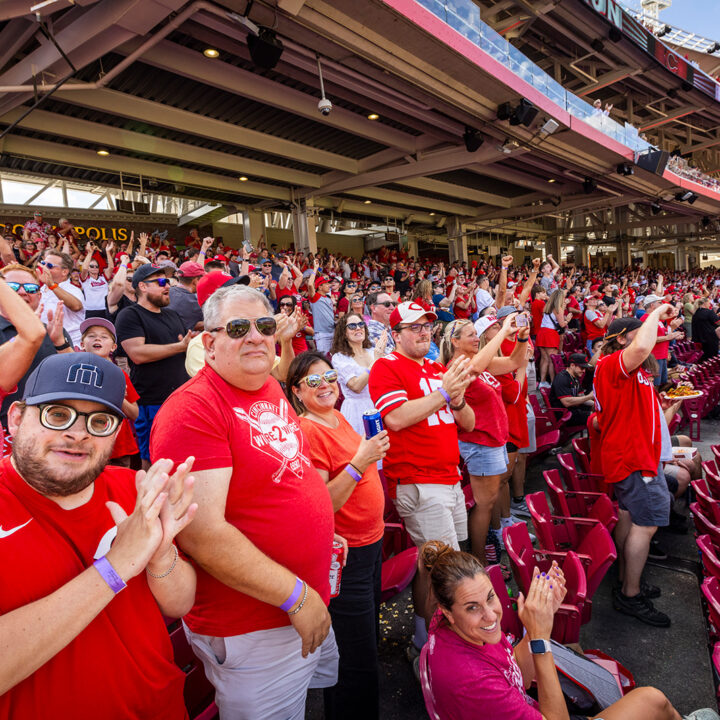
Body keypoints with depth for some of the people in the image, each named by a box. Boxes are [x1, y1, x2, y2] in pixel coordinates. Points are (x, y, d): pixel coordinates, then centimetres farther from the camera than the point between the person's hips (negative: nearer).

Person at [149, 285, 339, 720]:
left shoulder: (272, 390, 3)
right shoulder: (192, 410, -23)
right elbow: (202, 533, -29)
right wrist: (296, 595, -23)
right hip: (253, 630, -8)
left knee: (328, 680, 29)